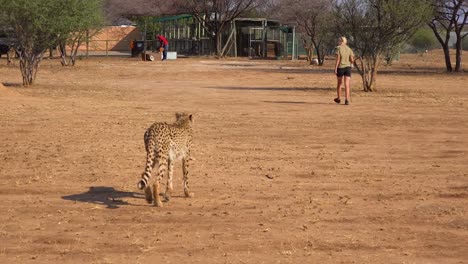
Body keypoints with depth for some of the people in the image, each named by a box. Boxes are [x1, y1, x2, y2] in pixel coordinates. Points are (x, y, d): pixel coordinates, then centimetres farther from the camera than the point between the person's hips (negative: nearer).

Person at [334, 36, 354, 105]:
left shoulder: (338, 48, -7)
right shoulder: (349, 49, 5)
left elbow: (338, 59, -14)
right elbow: (352, 60, 1)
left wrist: (335, 68, -12)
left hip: (340, 68, -2)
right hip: (348, 67, 2)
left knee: (339, 83, 17)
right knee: (347, 85, -3)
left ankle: (339, 99, 30)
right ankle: (347, 100, -16)